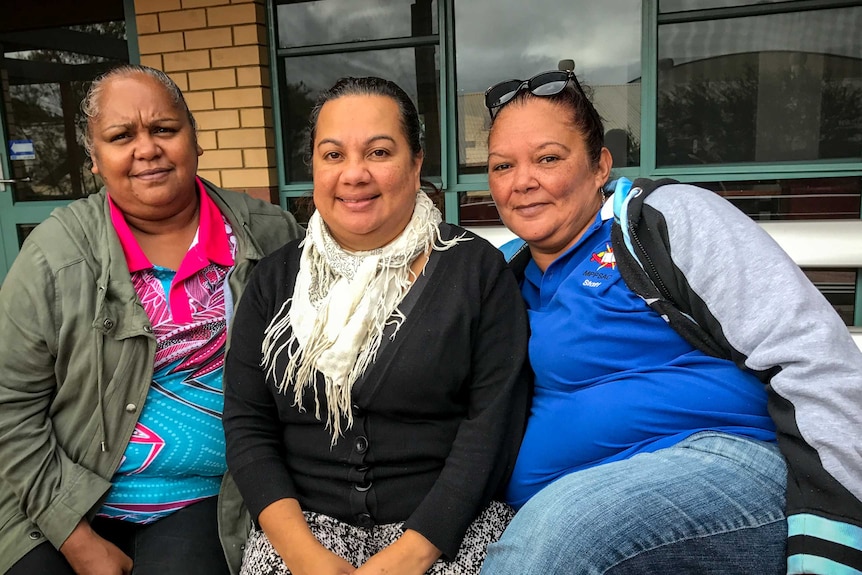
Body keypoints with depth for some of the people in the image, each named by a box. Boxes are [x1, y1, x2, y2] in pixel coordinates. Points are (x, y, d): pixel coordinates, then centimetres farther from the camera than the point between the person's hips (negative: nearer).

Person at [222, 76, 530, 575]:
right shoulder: (277, 279, 5)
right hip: (307, 522, 2)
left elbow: (495, 420, -9)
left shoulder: (478, 269, -3)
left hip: (446, 527, -1)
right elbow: (247, 425, 2)